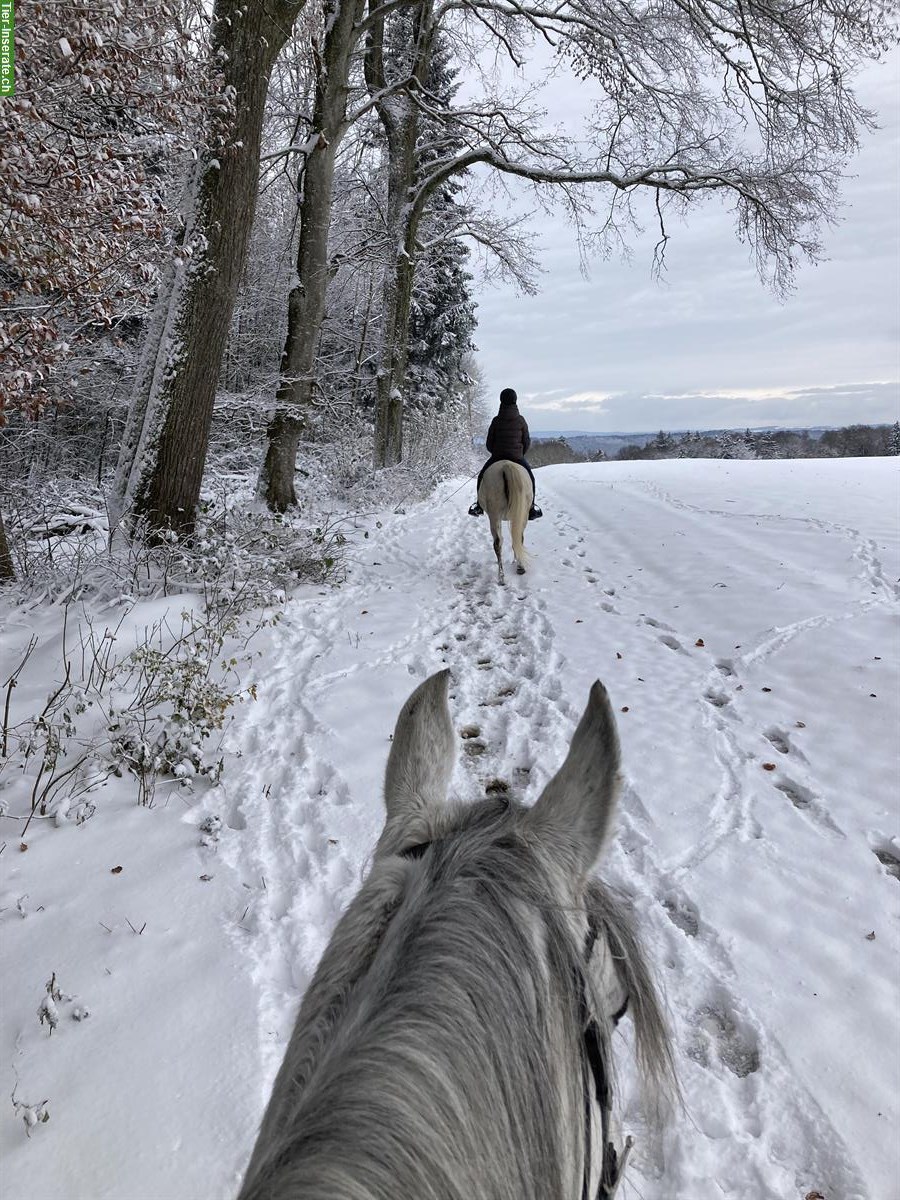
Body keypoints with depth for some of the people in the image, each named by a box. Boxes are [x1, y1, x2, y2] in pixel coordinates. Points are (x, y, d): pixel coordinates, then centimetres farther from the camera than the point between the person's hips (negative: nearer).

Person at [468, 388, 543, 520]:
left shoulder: (496, 420, -4)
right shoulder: (521, 420, -4)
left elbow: (489, 443, 0)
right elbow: (527, 441, 1)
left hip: (497, 456, 0)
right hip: (517, 457, 0)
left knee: (482, 476, 20)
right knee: (530, 477, 18)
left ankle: (479, 505, 16)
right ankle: (531, 508, 12)